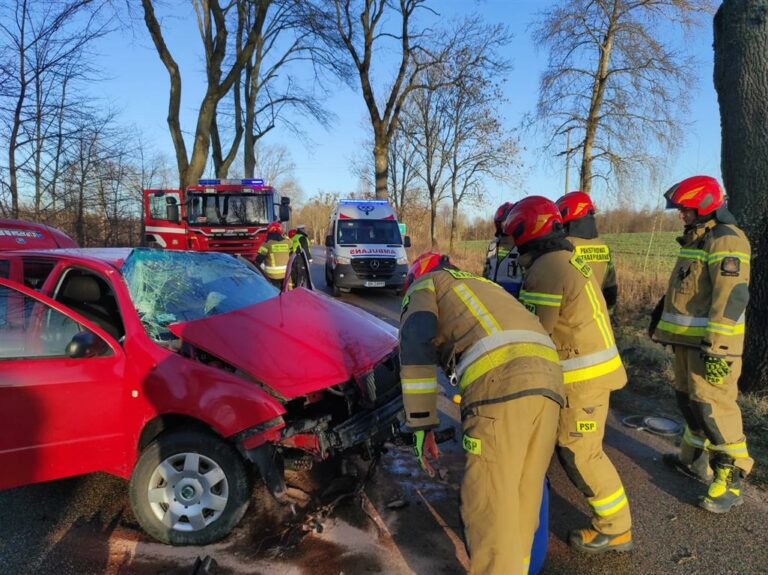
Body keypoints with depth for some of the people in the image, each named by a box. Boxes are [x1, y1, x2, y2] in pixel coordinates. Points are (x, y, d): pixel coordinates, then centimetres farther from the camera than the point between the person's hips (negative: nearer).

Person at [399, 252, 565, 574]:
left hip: (500, 385, -8)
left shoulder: (424, 285, 21)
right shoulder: (481, 285, 41)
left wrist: (421, 425, 1)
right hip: (548, 380, 8)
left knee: (489, 507, 2)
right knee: (522, 502, 18)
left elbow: (415, 345, 0)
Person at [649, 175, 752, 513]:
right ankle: (694, 459, 34)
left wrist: (717, 348, -28)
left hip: (710, 344, -10)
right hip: (687, 339, 10)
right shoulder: (696, 240, 17)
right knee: (689, 400, 18)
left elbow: (731, 298, -24)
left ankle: (731, 480, 4)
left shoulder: (726, 241, -15)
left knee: (713, 407, -8)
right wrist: (661, 319, 26)